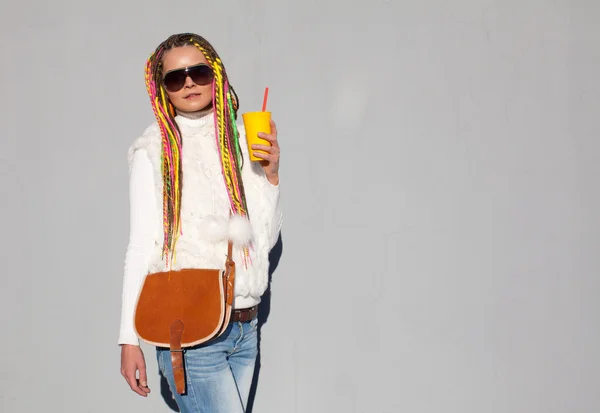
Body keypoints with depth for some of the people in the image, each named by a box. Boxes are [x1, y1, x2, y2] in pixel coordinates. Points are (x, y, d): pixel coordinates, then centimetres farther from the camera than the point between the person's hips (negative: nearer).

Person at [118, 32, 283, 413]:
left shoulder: (242, 142, 7)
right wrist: (130, 338, -7)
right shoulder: (155, 152, -4)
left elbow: (266, 239, 8)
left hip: (245, 328, 5)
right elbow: (141, 245, -5)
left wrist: (271, 174, -5)